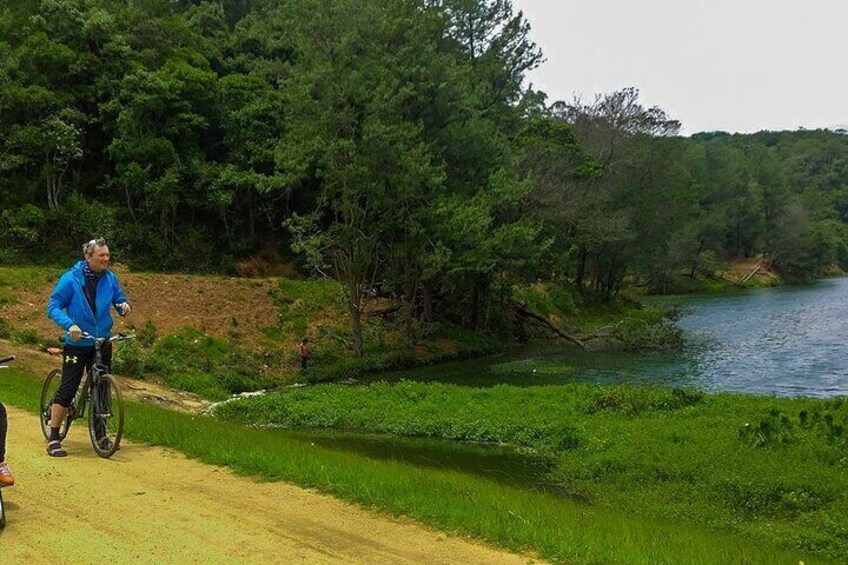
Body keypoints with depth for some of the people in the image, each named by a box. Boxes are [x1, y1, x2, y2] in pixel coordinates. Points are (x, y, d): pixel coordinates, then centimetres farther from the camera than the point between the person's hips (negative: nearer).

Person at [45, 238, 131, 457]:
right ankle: (53, 439, 4)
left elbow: (119, 299, 10)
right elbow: (53, 307, -10)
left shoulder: (110, 278, 1)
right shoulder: (70, 279, -11)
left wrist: (125, 306, -15)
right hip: (77, 343, -4)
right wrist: (69, 324, -27)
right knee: (67, 389, -4)